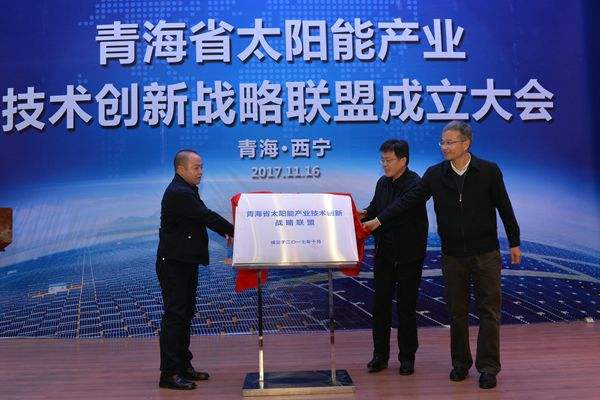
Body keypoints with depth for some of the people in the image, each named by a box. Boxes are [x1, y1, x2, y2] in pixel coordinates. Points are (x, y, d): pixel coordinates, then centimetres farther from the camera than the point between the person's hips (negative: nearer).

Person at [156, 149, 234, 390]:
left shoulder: (186, 190, 14)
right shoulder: (178, 193, -19)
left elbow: (204, 218, 14)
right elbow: (207, 217, -22)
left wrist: (228, 233, 2)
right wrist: (234, 231, -14)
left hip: (186, 262, 11)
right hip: (174, 264, -11)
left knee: (186, 313, 16)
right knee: (174, 315, -6)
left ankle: (183, 366, 26)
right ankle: (169, 373, 2)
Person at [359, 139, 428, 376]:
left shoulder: (414, 184, -14)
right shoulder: (382, 183, 9)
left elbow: (400, 214, -22)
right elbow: (375, 209, 10)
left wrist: (375, 221, -26)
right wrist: (365, 213, -11)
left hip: (408, 255, -6)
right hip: (384, 252, 6)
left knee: (406, 307, 4)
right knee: (381, 304, 8)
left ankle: (407, 357, 19)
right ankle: (380, 354, 19)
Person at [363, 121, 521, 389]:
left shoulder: (489, 171, -5)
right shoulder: (436, 174, -1)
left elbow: (504, 208, 1)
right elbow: (408, 200, -4)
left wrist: (514, 243, 4)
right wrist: (378, 220, -10)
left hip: (486, 253, -2)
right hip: (452, 255, 2)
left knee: (489, 311, 2)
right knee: (457, 312, 11)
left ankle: (488, 367, 13)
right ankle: (460, 363, 25)